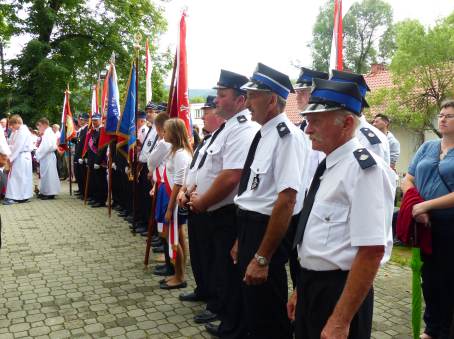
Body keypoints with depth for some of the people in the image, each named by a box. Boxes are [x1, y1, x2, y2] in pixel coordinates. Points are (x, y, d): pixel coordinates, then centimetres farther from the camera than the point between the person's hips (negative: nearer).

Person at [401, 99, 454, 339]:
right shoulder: (427, 147, 8)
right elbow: (407, 180, 5)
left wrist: (426, 205, -21)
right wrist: (415, 206, -11)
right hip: (426, 225, 4)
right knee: (429, 278, 15)